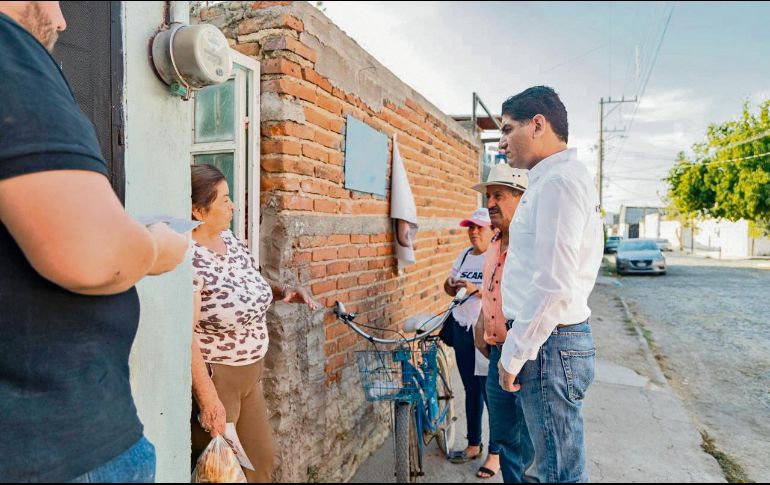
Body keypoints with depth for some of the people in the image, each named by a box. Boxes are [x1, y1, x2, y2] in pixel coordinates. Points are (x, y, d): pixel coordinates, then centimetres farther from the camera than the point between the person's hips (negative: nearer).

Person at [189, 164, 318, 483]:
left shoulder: (228, 238, 2)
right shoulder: (187, 258, -24)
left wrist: (283, 291, -3)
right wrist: (209, 400, -23)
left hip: (250, 372, 8)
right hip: (212, 376, -8)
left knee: (261, 459, 20)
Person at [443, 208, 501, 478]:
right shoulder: (464, 256, 11)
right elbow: (451, 289, 16)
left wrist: (476, 289, -30)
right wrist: (451, 285, -6)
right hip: (462, 331, 7)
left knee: (492, 393, 2)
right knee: (471, 391, 16)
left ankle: (496, 452, 19)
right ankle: (473, 445, 31)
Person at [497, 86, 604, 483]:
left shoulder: (559, 180, -16)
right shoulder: (553, 179, 17)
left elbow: (553, 286, -24)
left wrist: (513, 356, -15)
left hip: (549, 345, -10)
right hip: (552, 341, 10)